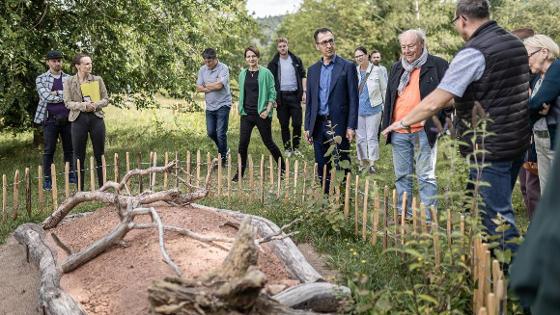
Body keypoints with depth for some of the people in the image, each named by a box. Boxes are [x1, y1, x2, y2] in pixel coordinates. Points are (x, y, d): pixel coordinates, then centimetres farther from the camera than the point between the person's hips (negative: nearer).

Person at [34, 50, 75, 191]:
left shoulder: (69, 78, 11)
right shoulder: (41, 79, 5)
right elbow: (46, 97, -10)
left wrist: (57, 93, -12)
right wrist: (65, 97, -6)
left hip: (67, 118, 2)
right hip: (50, 119, -2)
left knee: (69, 149, 8)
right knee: (49, 150, 0)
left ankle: (71, 174, 18)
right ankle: (47, 179, 5)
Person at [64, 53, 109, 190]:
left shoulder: (97, 79, 5)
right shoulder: (69, 82, 2)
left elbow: (106, 99, 5)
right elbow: (68, 103, -3)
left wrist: (95, 104, -15)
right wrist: (83, 105, -19)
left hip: (96, 118, 1)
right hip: (78, 119, -1)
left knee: (100, 154, 6)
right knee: (79, 155, 4)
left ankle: (102, 186, 16)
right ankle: (80, 189, 13)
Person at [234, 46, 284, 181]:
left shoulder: (265, 73, -5)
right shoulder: (243, 74, 9)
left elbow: (272, 93, -5)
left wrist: (267, 110, -14)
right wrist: (241, 108, 11)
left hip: (261, 114, -4)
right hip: (246, 114, 4)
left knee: (268, 142, 4)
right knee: (243, 143, -1)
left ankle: (283, 168, 20)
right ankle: (240, 172, 10)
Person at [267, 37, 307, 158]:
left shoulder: (296, 60, 7)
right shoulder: (273, 63, 3)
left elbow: (303, 76, 9)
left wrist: (304, 91, -1)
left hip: (295, 95, 1)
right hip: (281, 97, 0)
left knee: (297, 123, 0)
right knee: (284, 125, 4)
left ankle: (296, 147, 14)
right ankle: (287, 148, 15)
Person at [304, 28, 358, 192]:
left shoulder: (347, 67, -2)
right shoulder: (312, 70, 11)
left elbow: (353, 98, -5)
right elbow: (309, 100, 13)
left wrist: (351, 126, -11)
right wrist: (307, 127, 8)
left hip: (339, 125, -4)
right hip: (318, 125, 4)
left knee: (342, 166, -1)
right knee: (322, 167, 10)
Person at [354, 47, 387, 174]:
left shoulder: (377, 70, -2)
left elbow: (384, 90, 4)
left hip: (373, 108, -3)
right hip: (358, 109, 3)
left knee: (372, 137, -1)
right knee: (360, 137, 7)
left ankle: (372, 163, 7)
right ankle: (362, 162, 18)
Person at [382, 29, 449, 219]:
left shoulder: (437, 65, -2)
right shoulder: (396, 68, 15)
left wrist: (436, 122, -11)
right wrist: (387, 125, 13)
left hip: (423, 131, -5)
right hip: (398, 132, 5)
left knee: (426, 177, -1)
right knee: (402, 176, 11)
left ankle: (427, 218, 6)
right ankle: (404, 215, 21)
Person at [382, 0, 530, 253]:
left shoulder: (473, 52, -18)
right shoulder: (516, 43, 8)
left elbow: (435, 102, -18)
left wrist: (403, 122, -4)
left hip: (489, 147, -9)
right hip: (517, 141, 9)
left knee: (496, 214, -1)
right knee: (499, 206, 19)